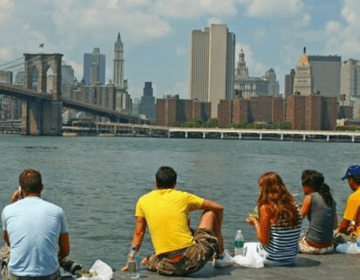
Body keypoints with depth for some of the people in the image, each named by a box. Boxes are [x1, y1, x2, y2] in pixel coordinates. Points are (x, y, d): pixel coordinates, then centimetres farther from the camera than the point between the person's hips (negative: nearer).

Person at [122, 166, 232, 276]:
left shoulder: (143, 201, 9)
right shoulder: (183, 197, 4)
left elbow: (138, 233, 12)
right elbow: (219, 208, 12)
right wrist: (218, 235, 26)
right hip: (193, 262, -2)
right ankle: (221, 256, 30)